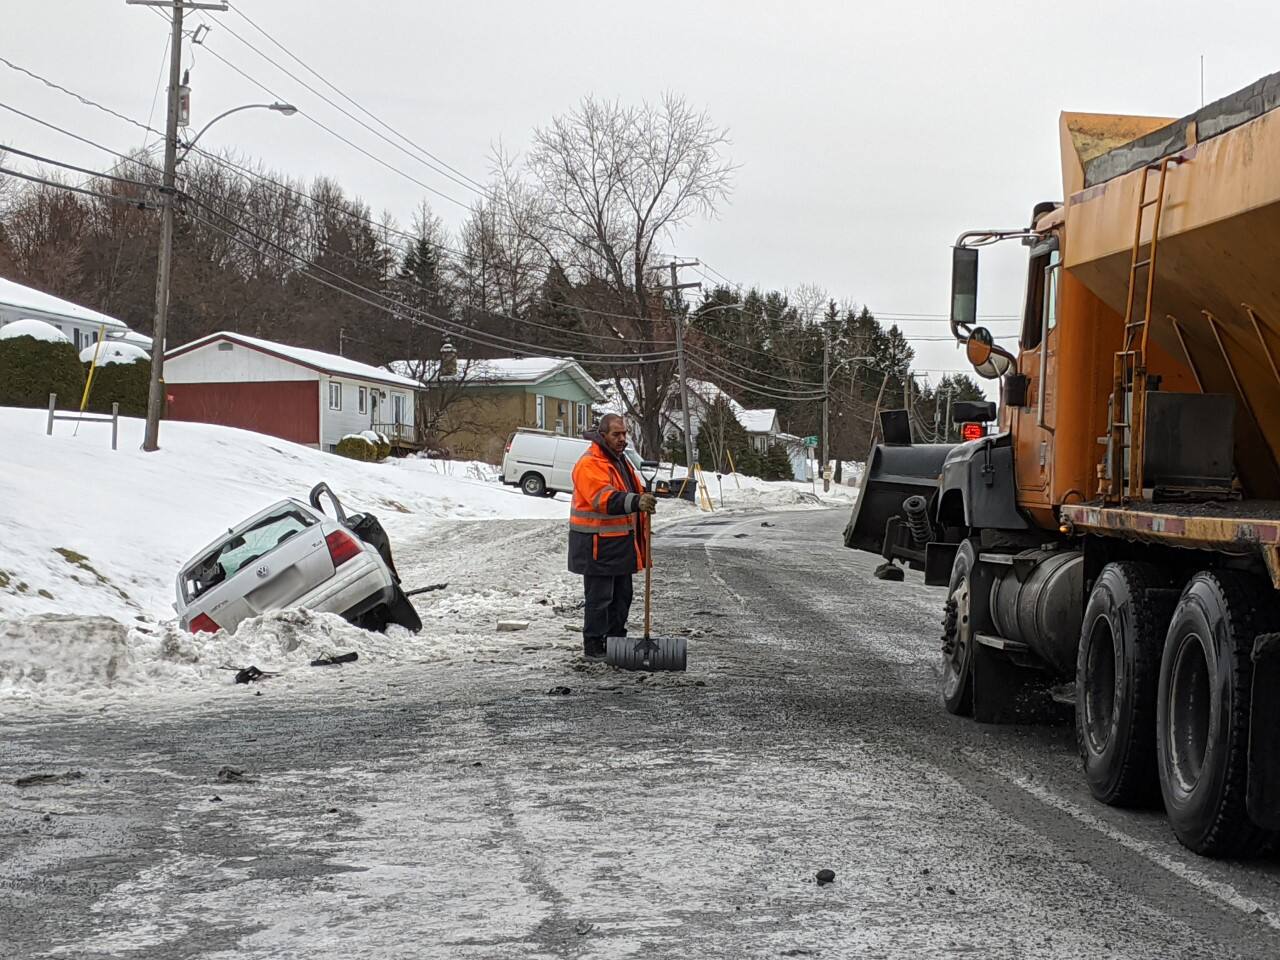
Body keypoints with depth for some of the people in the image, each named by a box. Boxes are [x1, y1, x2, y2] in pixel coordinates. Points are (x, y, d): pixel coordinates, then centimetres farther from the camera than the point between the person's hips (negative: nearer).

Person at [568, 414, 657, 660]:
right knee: (599, 598, -5)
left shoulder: (620, 461, 16)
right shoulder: (589, 464, -18)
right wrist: (636, 502, -45)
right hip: (597, 545, -10)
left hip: (620, 543, 10)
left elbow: (631, 492, 28)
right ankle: (593, 647, 2)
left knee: (622, 596, 15)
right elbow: (604, 499, -32)